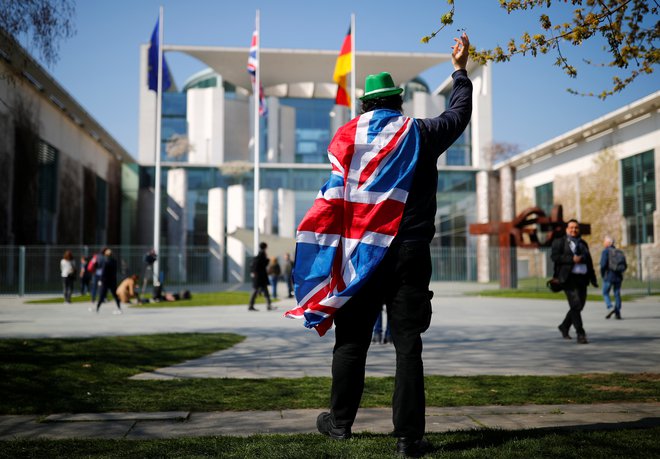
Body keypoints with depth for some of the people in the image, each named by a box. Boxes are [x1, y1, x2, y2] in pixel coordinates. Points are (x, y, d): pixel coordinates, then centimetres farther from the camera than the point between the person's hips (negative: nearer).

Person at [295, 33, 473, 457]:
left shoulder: (348, 137, 5)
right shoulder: (420, 134, 5)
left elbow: (334, 199, 2)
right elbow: (459, 114, 22)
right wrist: (461, 70, 36)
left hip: (360, 252, 1)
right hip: (409, 252, 0)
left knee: (351, 341, 11)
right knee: (408, 345, 1)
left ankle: (340, 421, 22)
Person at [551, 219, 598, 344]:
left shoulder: (583, 243, 20)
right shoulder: (559, 242, 3)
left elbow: (589, 262, 19)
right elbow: (555, 257, -10)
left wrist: (593, 279, 13)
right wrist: (572, 259, -17)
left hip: (582, 278, 6)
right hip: (569, 278, -6)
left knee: (579, 306, 9)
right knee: (575, 305, -13)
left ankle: (564, 326, 29)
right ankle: (580, 334, -12)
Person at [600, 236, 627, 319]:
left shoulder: (605, 251, -5)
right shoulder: (619, 252, 12)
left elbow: (603, 264, -16)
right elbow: (625, 266, 9)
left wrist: (602, 275, -4)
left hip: (609, 276, -5)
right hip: (619, 277, 5)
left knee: (605, 293, 7)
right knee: (617, 294, 9)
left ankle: (611, 308, -13)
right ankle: (618, 313, 6)